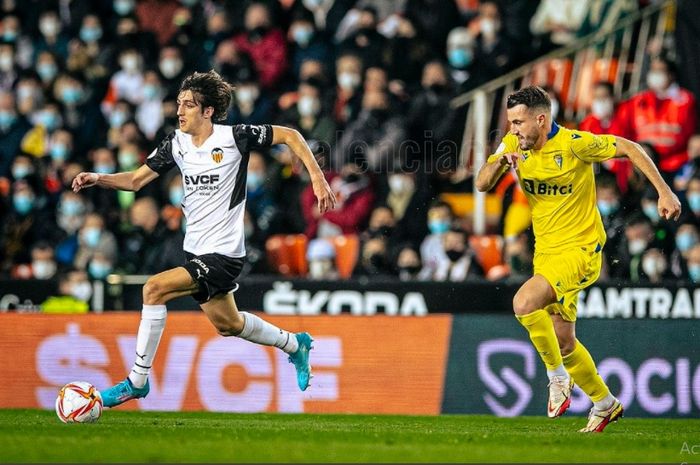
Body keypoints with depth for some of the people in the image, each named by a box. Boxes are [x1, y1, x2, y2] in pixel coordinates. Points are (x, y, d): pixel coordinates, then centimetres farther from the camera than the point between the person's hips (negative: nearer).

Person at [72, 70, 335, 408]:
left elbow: (290, 135, -5)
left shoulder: (234, 137, -14)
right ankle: (295, 345, 46)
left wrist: (317, 178, -10)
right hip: (196, 250, 8)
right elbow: (136, 179, 6)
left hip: (223, 253, -8)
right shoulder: (176, 143, 2)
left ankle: (138, 380, -13)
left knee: (155, 288, -22)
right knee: (227, 324, 21)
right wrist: (97, 179, -10)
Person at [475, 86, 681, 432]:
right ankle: (605, 404, 32)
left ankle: (558, 376, -9)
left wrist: (664, 192, -14)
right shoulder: (514, 144, 0)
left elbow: (629, 149, -10)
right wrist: (501, 161, -23)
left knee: (524, 303, -28)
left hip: (580, 249, -7)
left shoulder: (574, 144, -18)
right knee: (563, 342, 12)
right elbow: (482, 185, -2)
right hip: (545, 251, 7)